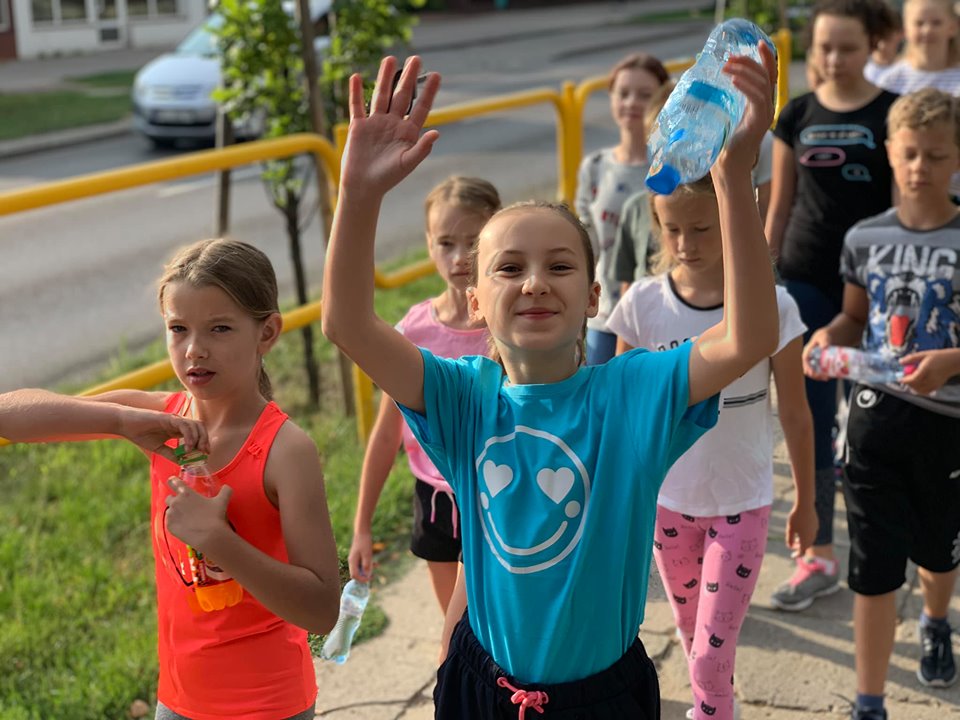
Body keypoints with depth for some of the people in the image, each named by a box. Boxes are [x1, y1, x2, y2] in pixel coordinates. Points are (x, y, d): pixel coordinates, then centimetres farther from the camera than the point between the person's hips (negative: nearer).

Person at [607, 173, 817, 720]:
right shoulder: (643, 304, -12)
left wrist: (806, 502, 2)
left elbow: (795, 414, -6)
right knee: (692, 629, 21)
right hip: (667, 499, 3)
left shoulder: (771, 305, -17)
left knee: (711, 655, -3)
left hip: (743, 504, -3)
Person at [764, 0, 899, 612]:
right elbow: (779, 208, 8)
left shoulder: (893, 114, -4)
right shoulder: (796, 116, 4)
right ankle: (819, 558, 11)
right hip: (805, 281, 2)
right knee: (811, 422, 3)